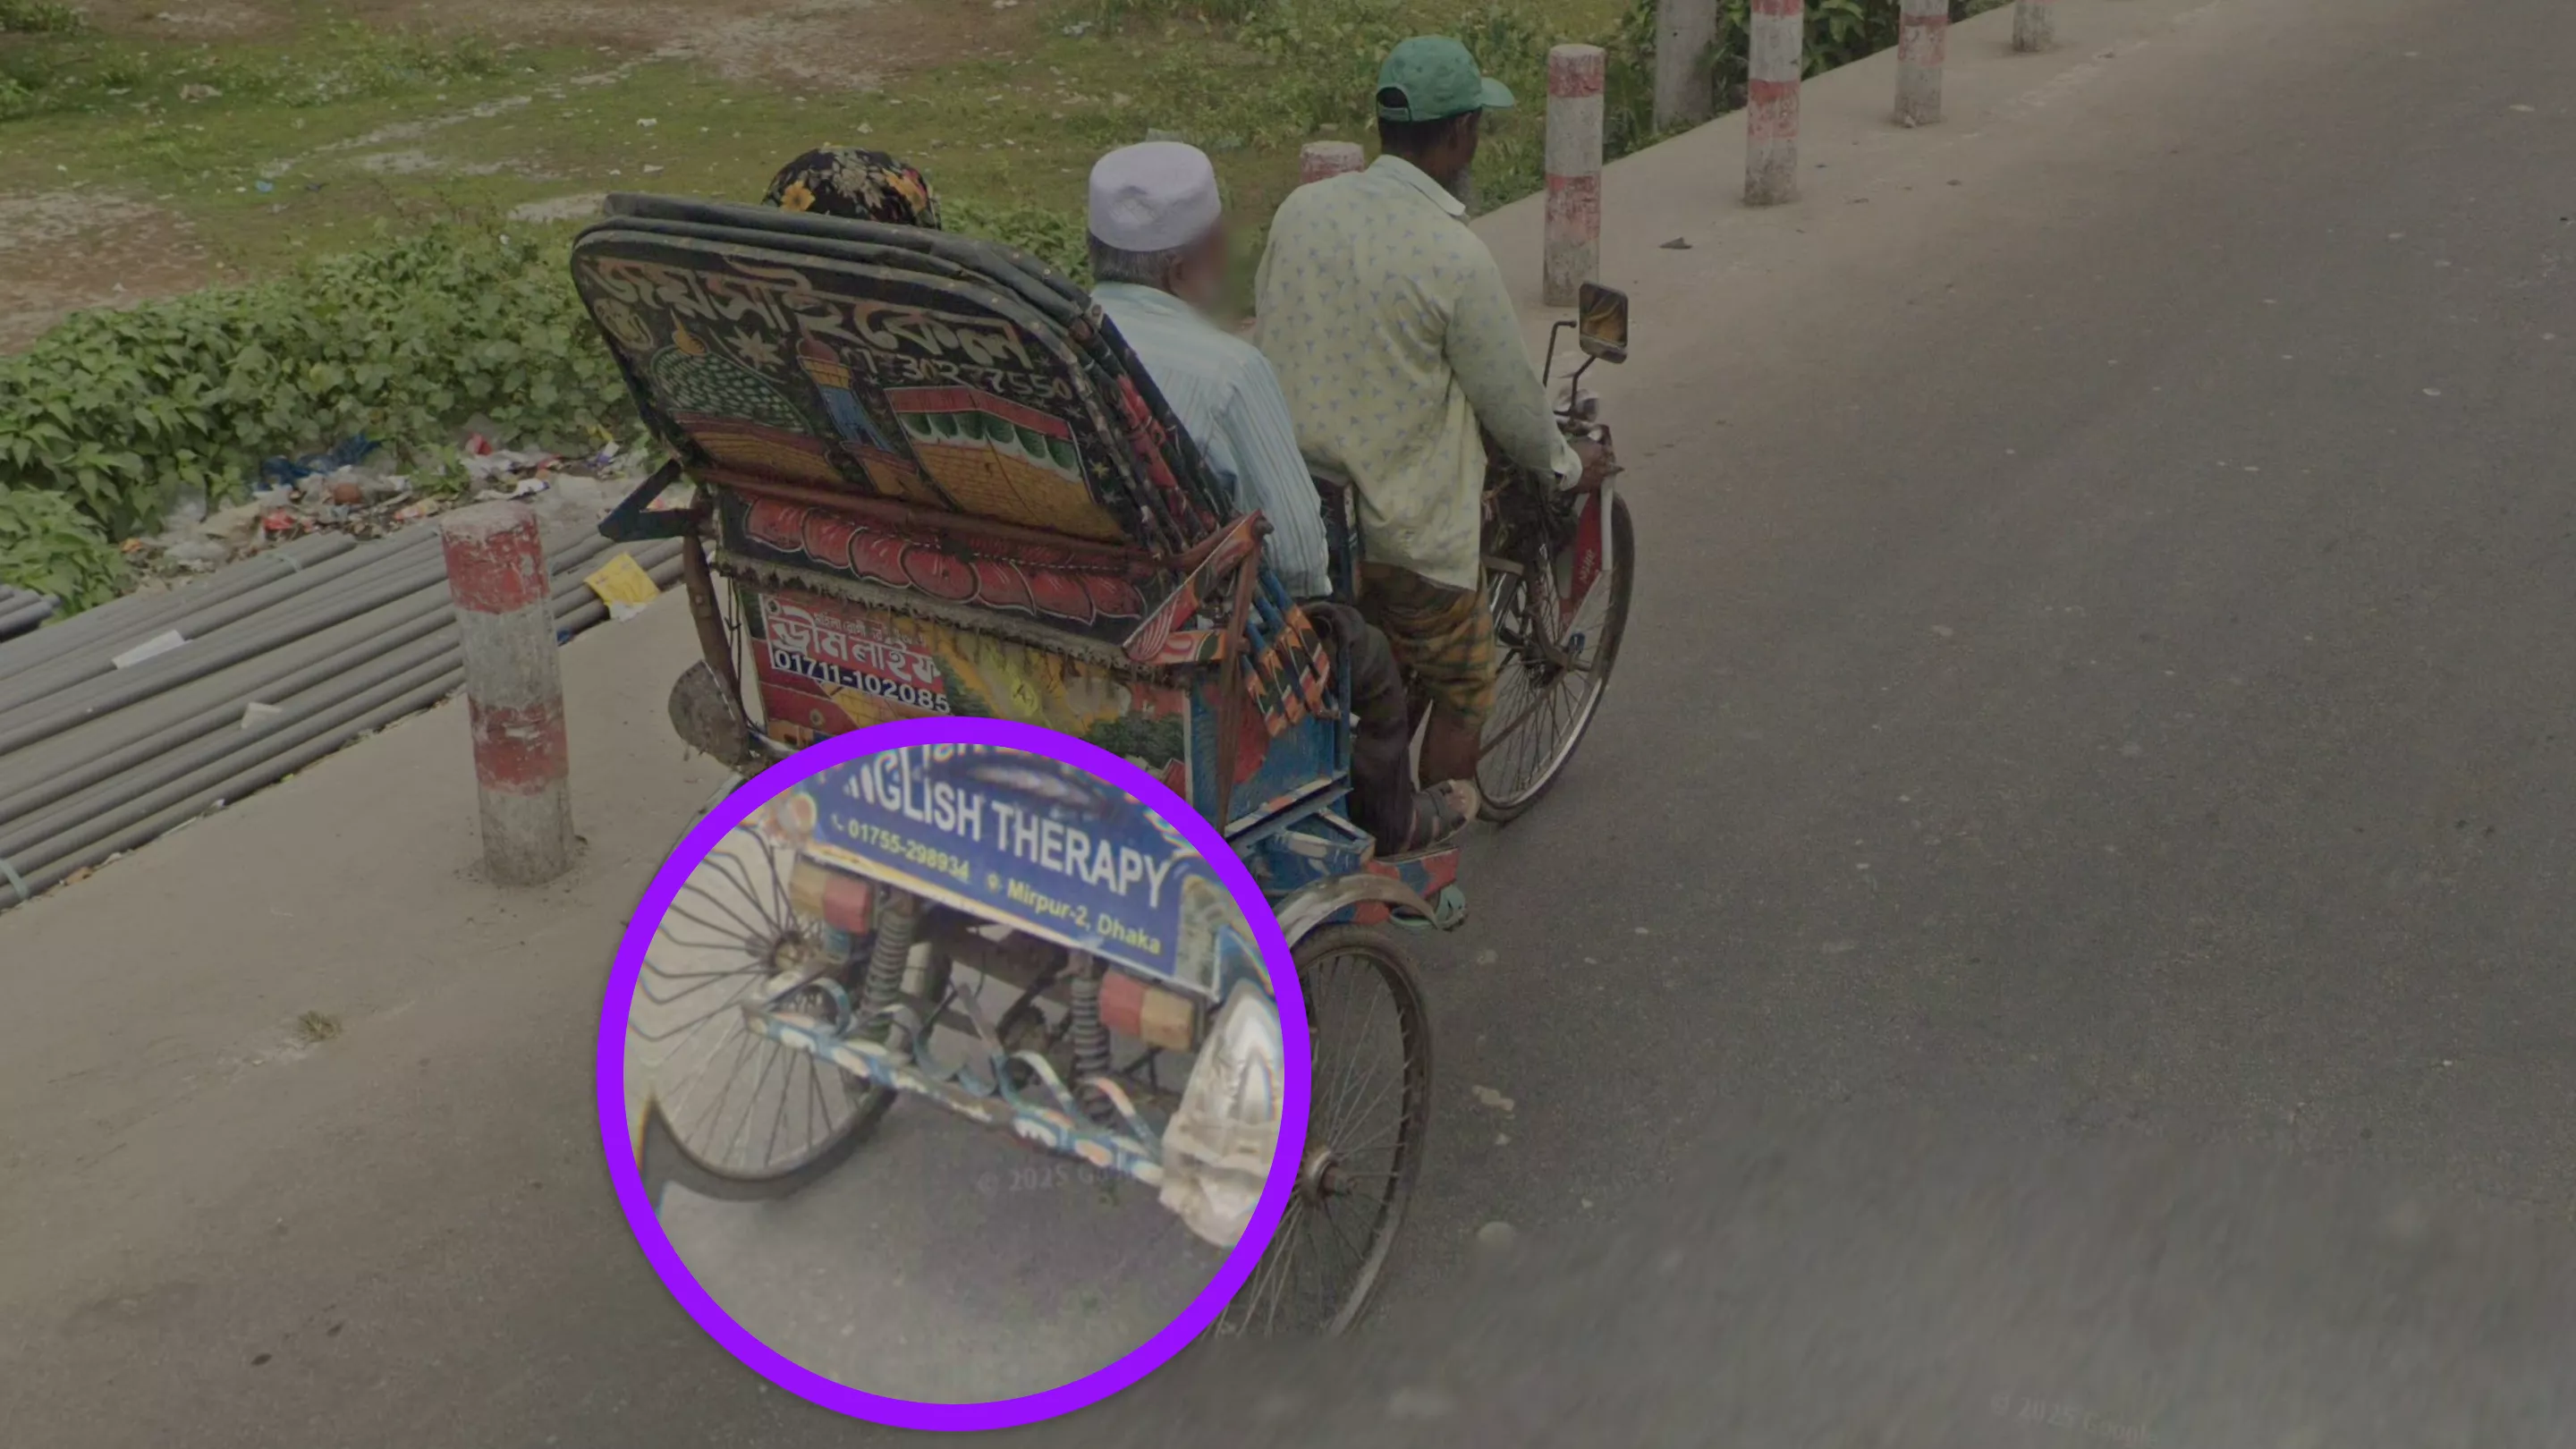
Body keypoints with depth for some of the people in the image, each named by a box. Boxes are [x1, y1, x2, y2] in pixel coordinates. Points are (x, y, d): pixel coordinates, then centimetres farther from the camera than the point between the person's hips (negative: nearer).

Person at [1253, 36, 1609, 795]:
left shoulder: (1300, 210, -3)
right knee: (1460, 690, 16)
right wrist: (1567, 464, 11)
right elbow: (1511, 399, -10)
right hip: (1412, 526, -6)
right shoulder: (1454, 256, -20)